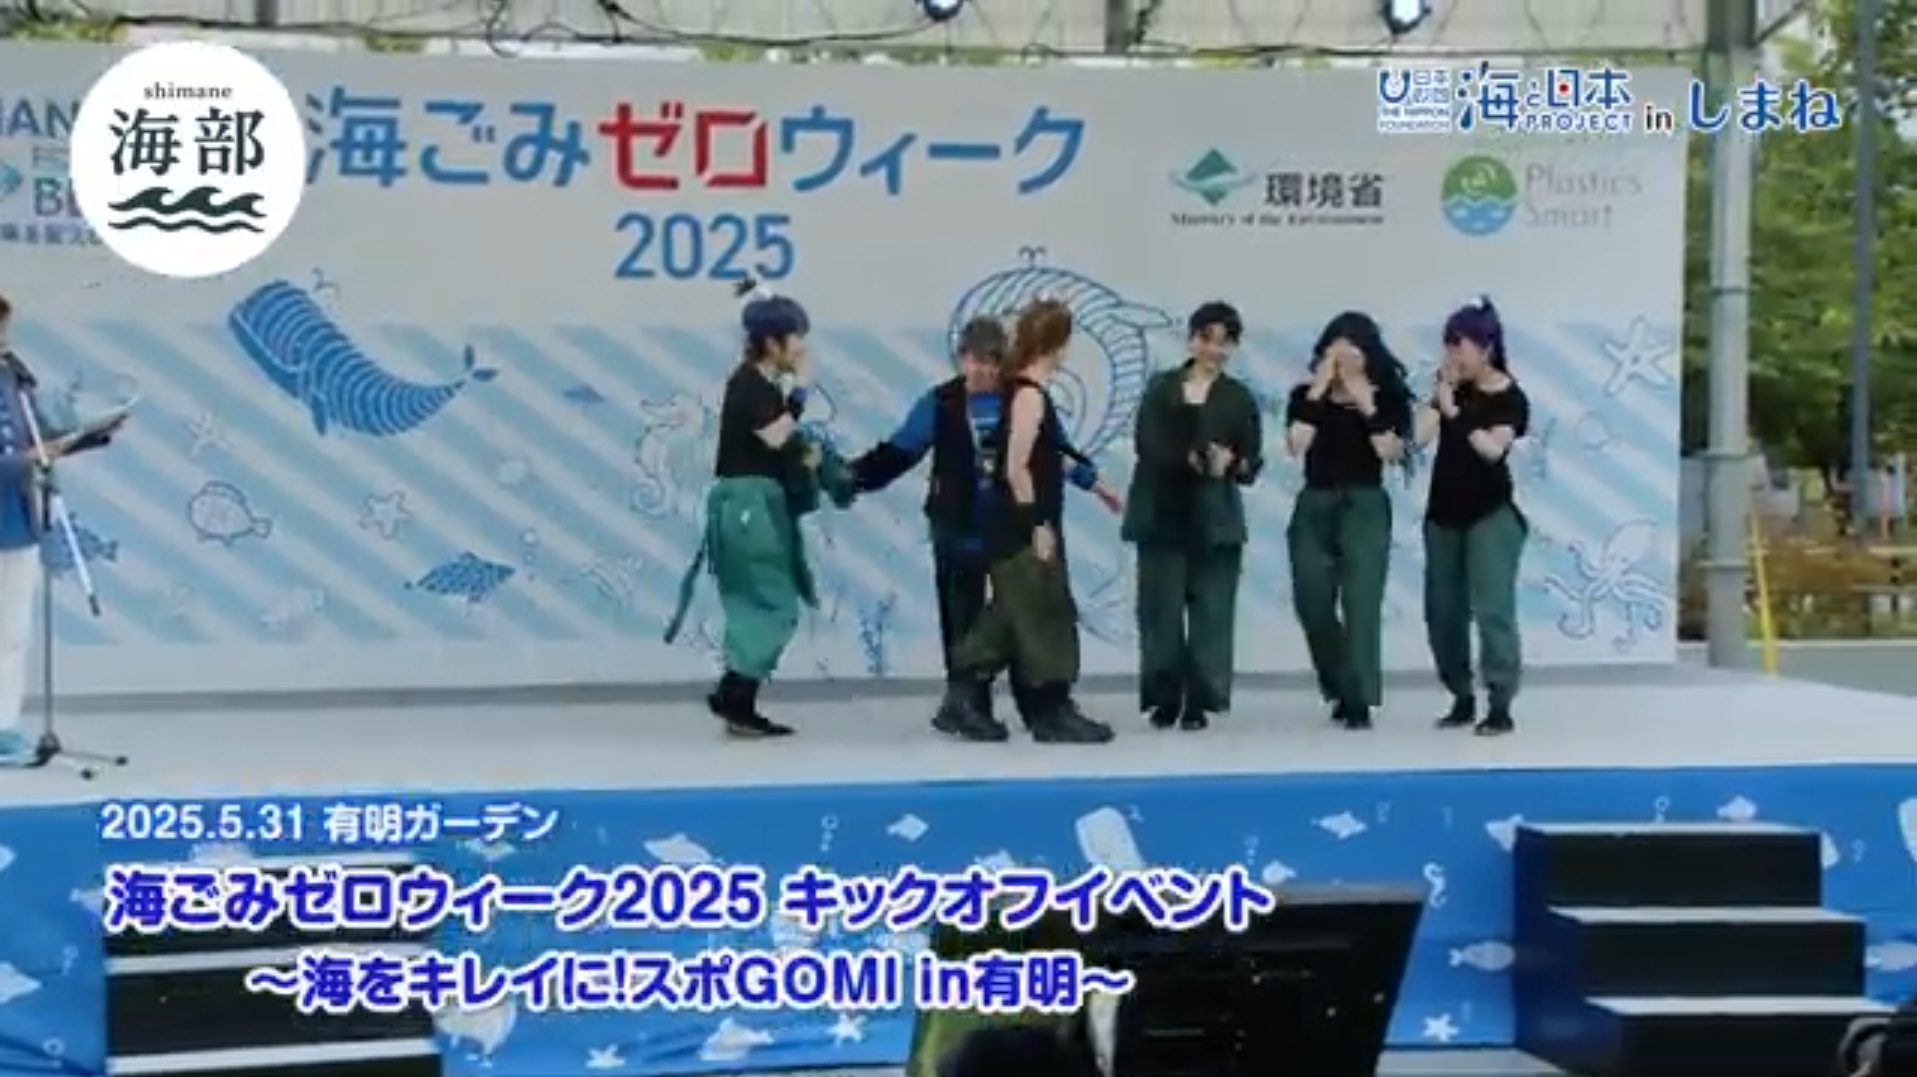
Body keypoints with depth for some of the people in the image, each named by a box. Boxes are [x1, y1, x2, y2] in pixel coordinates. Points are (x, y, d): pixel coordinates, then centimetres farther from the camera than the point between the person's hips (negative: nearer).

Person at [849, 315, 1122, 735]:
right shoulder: (940, 403, -3)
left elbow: (1057, 449, 14)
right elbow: (899, 450, -4)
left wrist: (1093, 482, 20)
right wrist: (854, 475, -13)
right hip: (960, 528, -1)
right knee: (963, 618, 4)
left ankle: (1037, 704, 13)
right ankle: (968, 705, 13)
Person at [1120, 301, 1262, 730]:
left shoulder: (1240, 399, 5)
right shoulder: (1161, 388, 5)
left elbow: (1252, 465, 1)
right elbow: (1145, 444, -7)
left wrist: (1232, 464, -22)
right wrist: (1192, 458, -22)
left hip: (1215, 520, 0)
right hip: (1162, 514, 0)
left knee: (1211, 611, -1)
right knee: (1161, 609, -1)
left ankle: (1199, 702, 5)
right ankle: (1164, 698, 7)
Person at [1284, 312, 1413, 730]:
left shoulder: (1388, 397, 3)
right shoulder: (1305, 395, 6)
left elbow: (1392, 453, -10)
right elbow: (1296, 446, -10)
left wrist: (1366, 406, -15)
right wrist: (1317, 393, -11)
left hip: (1366, 506, -2)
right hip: (1314, 506, 2)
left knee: (1361, 603, -8)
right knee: (1312, 603, 0)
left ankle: (1359, 700, -5)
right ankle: (1341, 687, 21)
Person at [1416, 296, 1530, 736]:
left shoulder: (1511, 398, -7)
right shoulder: (1452, 387, 5)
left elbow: (1492, 448, -22)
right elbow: (1421, 436, -7)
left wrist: (1454, 412, -21)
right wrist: (1439, 392, -13)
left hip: (1491, 515, -6)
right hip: (1443, 513, 6)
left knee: (1492, 607, -10)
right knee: (1442, 609, 8)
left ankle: (1500, 706, -8)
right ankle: (1461, 699, 19)